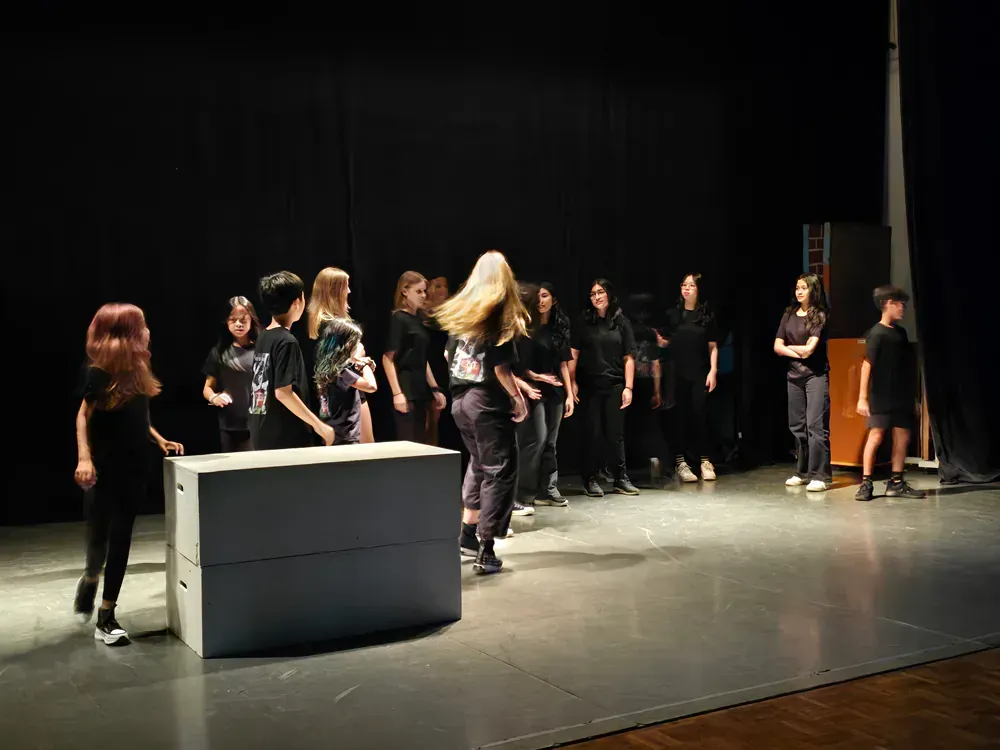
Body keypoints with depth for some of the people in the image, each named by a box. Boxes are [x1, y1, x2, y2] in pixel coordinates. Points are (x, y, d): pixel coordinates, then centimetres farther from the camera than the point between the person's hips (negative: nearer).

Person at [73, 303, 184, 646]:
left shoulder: (136, 370, 6)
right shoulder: (98, 372, -12)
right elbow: (83, 416, -8)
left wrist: (159, 439, 7)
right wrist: (84, 457, -19)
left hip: (133, 468, 5)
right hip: (104, 469, -5)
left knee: (121, 539, 6)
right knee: (100, 538, 4)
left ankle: (106, 617, 13)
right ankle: (90, 580, 37)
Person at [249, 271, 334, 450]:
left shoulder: (263, 338, 10)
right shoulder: (287, 341, -15)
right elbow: (283, 392, -22)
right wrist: (318, 425, -16)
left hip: (262, 437, 8)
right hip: (285, 439, -8)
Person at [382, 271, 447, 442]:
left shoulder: (419, 318, 15)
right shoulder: (398, 319, -8)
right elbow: (388, 358, -13)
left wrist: (435, 389, 18)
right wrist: (397, 393, -21)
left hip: (420, 390, 8)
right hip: (406, 390, -8)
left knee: (420, 443, 8)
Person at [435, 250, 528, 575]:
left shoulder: (459, 310, 8)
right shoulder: (501, 315, -12)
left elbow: (448, 355, 16)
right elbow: (501, 367, -17)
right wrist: (517, 397, -6)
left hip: (459, 400, 7)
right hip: (487, 403, -7)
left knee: (479, 463, 24)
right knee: (499, 471, 1)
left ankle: (468, 534, 28)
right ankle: (485, 551, -2)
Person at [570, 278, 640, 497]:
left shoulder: (621, 322, 5)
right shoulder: (584, 322, 4)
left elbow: (629, 357, 4)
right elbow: (573, 354, 1)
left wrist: (628, 387, -3)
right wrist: (572, 383, -9)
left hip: (615, 386, 1)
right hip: (589, 386, 0)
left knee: (616, 433, 4)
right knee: (593, 433, 3)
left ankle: (621, 478, 11)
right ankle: (590, 479, 11)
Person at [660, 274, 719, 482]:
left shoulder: (707, 316, 6)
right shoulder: (672, 314, 7)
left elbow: (713, 347, 6)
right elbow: (666, 342, 10)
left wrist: (713, 371, -3)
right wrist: (660, 340, -12)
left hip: (699, 374, 0)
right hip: (678, 373, 0)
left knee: (700, 414, -1)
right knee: (680, 416, 0)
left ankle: (704, 461, 9)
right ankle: (680, 462, 4)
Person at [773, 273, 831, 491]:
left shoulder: (819, 315, -5)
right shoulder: (789, 314, 10)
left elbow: (809, 348, -13)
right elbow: (777, 346, 6)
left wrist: (789, 346, 3)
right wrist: (797, 353, -9)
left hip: (816, 375, -5)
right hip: (794, 374, 6)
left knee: (816, 425, -11)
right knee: (797, 425, 8)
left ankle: (821, 475, -11)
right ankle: (802, 472, 16)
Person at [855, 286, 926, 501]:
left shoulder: (901, 332, 13)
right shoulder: (877, 333, -9)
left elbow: (908, 365, 18)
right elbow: (867, 365, -12)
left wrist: (913, 396, 18)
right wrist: (863, 397, -17)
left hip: (901, 396, 7)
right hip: (881, 396, -7)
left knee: (902, 438, 6)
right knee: (876, 436, -9)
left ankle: (896, 483, 13)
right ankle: (866, 483, -4)